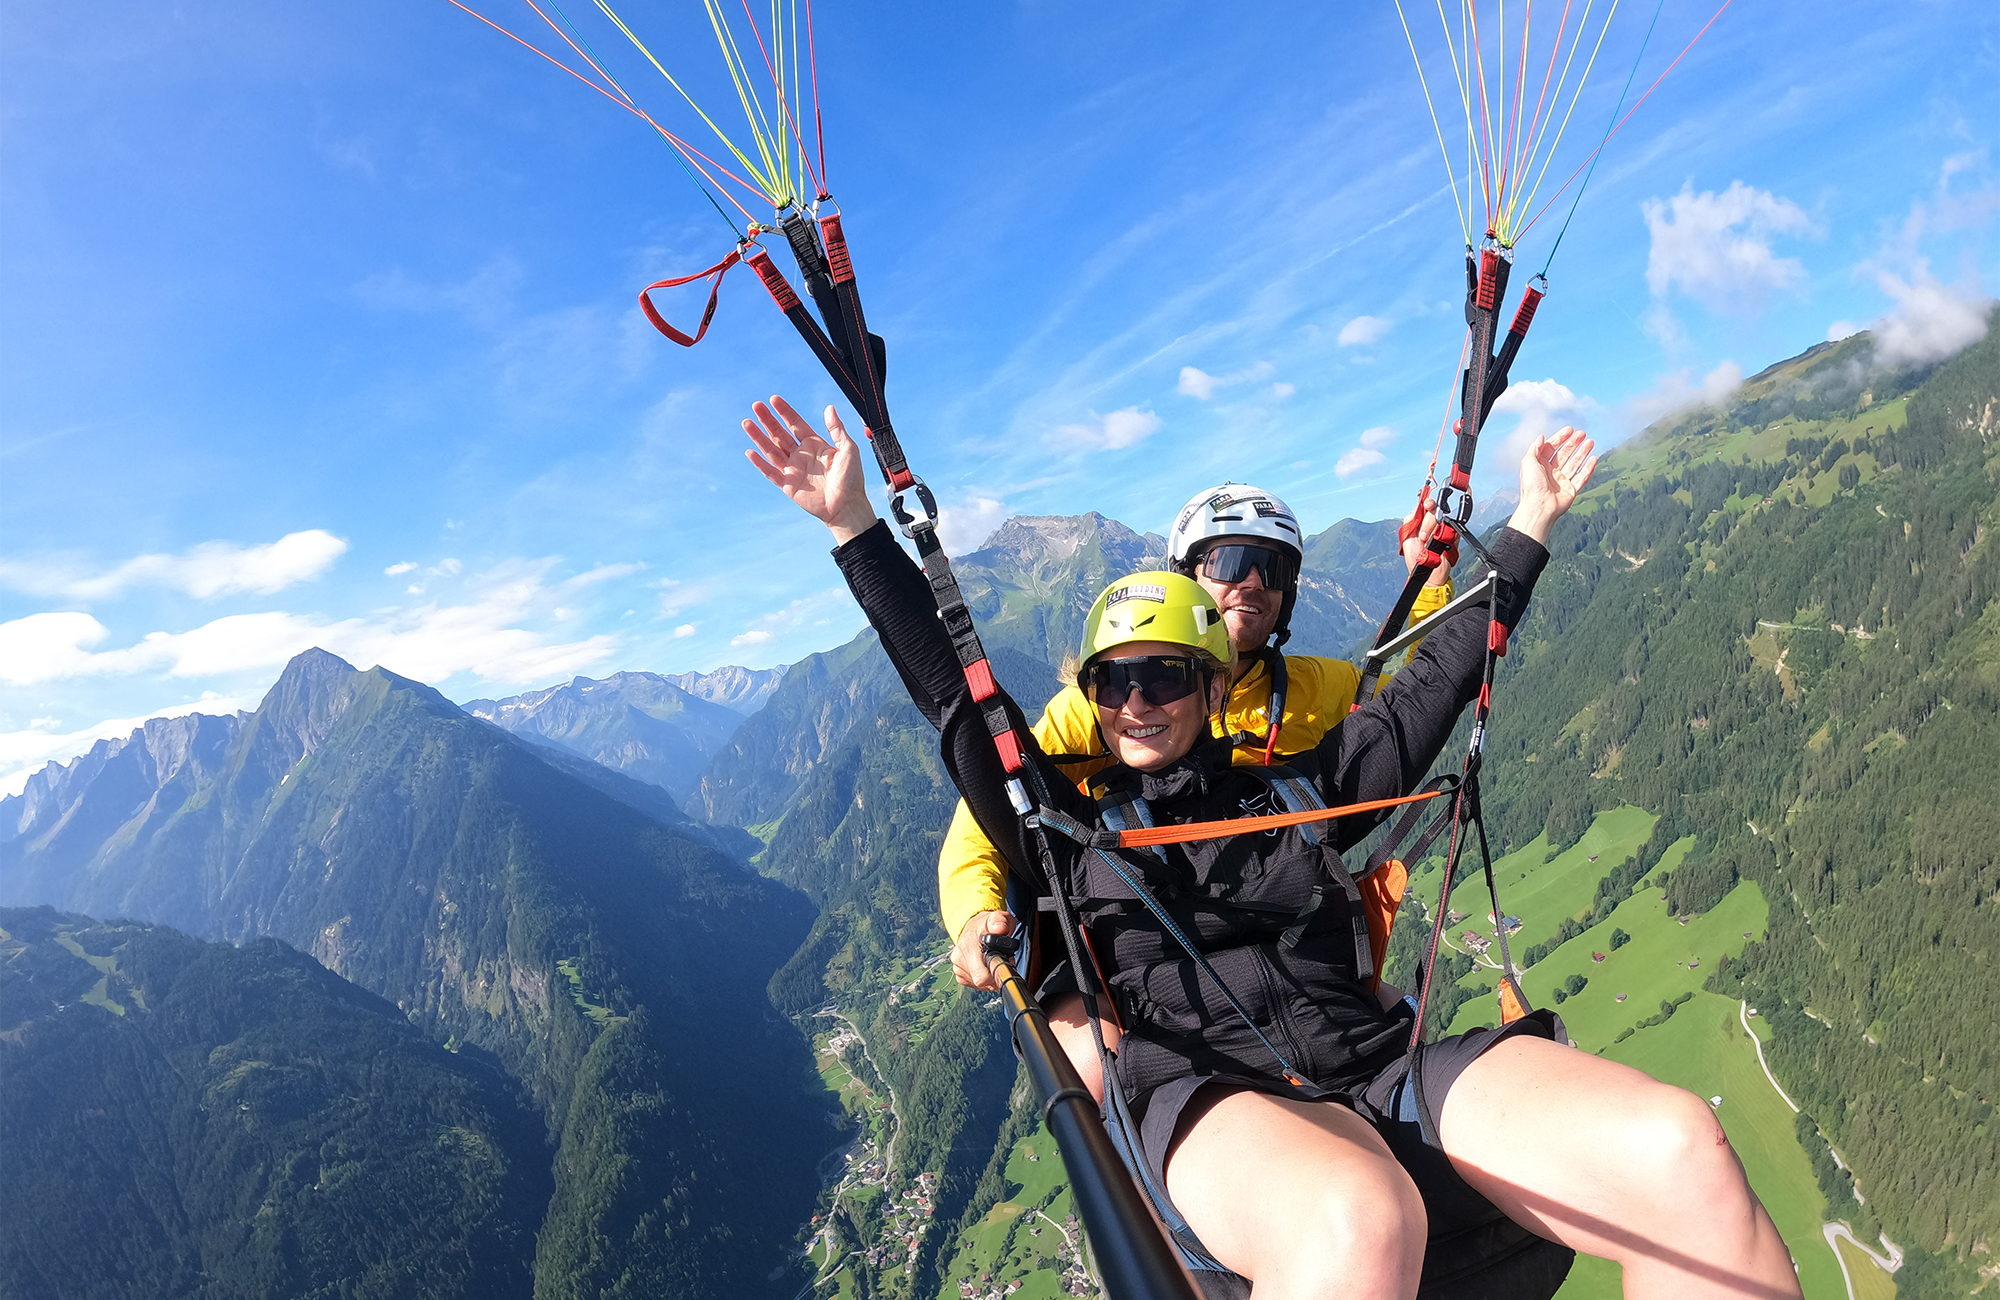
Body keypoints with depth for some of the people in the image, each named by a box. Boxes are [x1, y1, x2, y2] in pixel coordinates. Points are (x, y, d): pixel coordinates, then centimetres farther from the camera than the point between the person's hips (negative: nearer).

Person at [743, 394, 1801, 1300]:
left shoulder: (1294, 784, 19)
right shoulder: (1065, 822, 14)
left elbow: (1435, 682, 26)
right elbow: (950, 687, 10)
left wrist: (1527, 527, 30)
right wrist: (857, 527, 8)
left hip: (1383, 1066, 4)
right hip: (1209, 1102, -3)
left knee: (1681, 1151, -24)